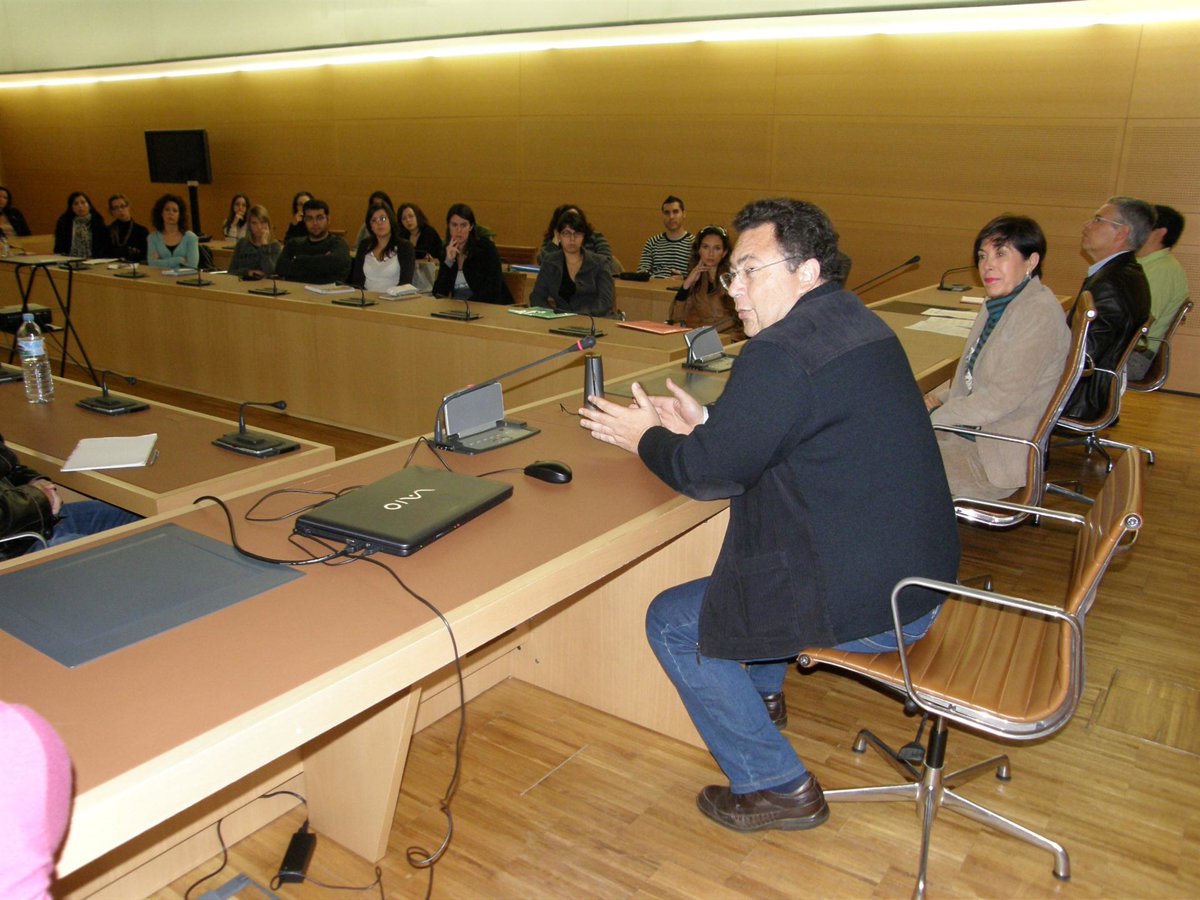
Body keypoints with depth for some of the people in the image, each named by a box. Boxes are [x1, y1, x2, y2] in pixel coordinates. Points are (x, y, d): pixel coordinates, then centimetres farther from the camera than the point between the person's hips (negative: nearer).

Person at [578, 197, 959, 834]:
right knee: (753, 539, 32)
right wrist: (706, 423, 12)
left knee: (671, 622, 3)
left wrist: (647, 437, 2)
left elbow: (711, 472, -16)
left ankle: (778, 787, 12)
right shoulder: (856, 323, 8)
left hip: (867, 604, -10)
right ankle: (761, 691, 47)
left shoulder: (782, 352, -23)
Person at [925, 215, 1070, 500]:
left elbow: (1001, 397, -24)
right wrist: (935, 398, 1)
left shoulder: (1039, 313, -20)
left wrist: (931, 420, -19)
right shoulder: (998, 304, 9)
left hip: (997, 455, -9)